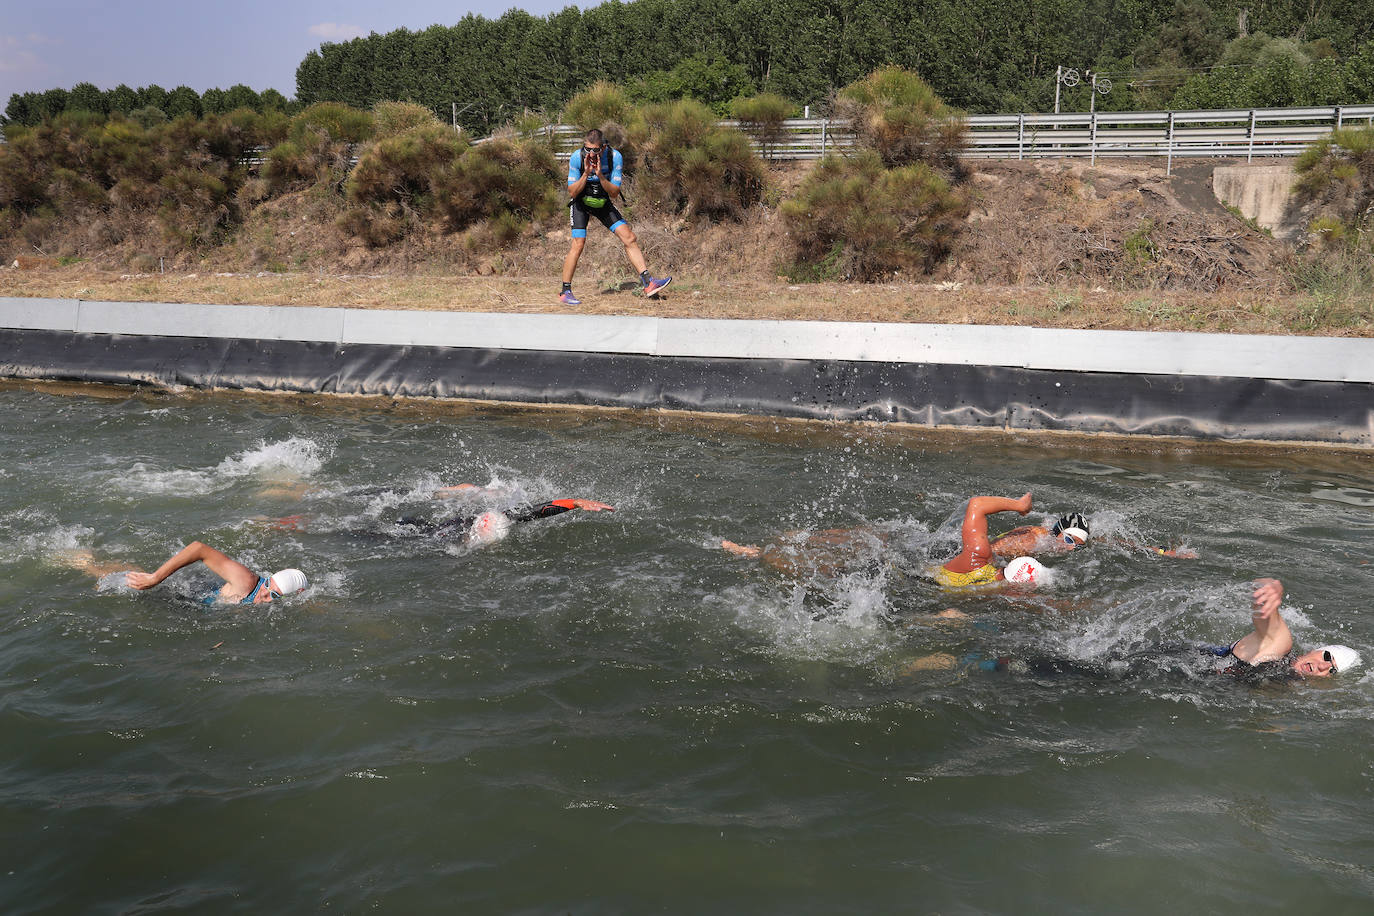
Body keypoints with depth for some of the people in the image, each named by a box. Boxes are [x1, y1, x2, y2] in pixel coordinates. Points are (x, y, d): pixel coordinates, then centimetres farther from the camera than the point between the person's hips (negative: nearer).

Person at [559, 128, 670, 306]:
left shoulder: (614, 157, -20)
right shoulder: (577, 158, -23)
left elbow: (614, 193, -18)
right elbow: (572, 192, -20)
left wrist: (600, 176, -35)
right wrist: (586, 174, -34)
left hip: (603, 203, 3)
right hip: (581, 202, -3)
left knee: (629, 238, -7)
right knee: (578, 244, -17)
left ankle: (647, 283, -3)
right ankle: (565, 292, -9)